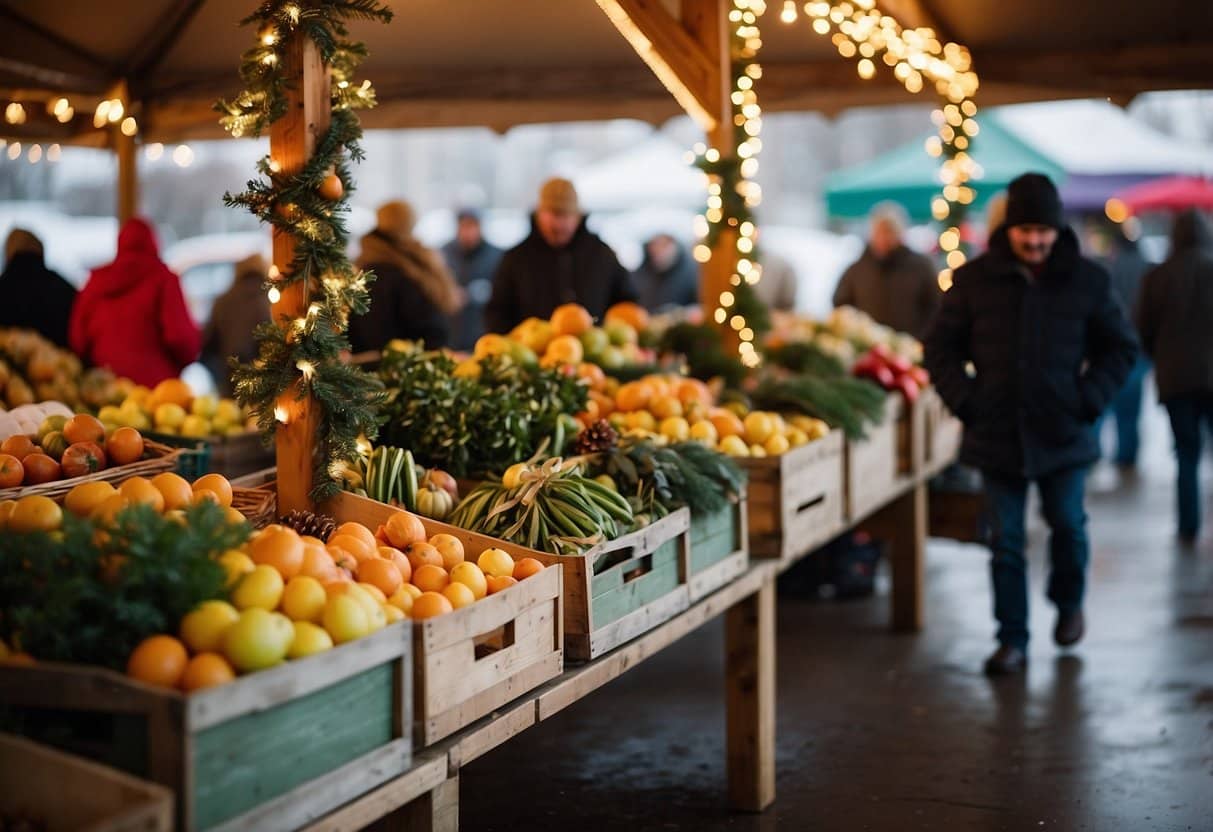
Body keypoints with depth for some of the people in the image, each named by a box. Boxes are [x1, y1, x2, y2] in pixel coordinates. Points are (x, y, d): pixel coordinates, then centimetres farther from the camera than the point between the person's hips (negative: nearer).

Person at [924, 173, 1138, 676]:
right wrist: (965, 401, -4)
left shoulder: (1086, 280, -1)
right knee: (1005, 540, 3)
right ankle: (1012, 641, 11)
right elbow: (941, 347, 8)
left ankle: (1069, 604, 35)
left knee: (1067, 525, 6)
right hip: (997, 433, 0)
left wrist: (1091, 399, -3)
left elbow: (1120, 346, 10)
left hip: (1062, 432, 0)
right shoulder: (975, 279, -1)